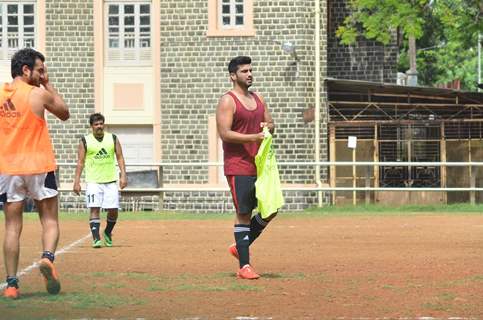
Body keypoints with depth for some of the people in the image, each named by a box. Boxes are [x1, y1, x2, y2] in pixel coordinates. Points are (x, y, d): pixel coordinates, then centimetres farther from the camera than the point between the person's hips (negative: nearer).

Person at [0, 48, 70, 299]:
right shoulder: (39, 94, -7)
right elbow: (64, 114, 10)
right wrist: (48, 84, 13)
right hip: (38, 166, -3)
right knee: (49, 219, 10)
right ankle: (48, 257, -18)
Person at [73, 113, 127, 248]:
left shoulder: (113, 139, 7)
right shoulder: (85, 141, 2)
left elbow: (120, 158, 8)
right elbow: (80, 162, 2)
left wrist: (123, 175, -4)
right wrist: (77, 181, -5)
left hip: (111, 181, 2)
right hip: (93, 181, -2)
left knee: (113, 210, 1)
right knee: (94, 209, -12)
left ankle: (108, 233, 26)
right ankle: (96, 238, -12)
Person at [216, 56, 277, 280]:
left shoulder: (258, 99, 15)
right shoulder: (227, 101, -8)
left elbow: (270, 123, 22)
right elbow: (225, 134, -16)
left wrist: (267, 127, -2)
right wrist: (254, 137, -22)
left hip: (260, 165, 7)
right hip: (238, 167, -7)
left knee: (271, 208, 8)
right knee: (243, 214, -6)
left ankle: (240, 246, 25)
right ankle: (244, 266, -2)